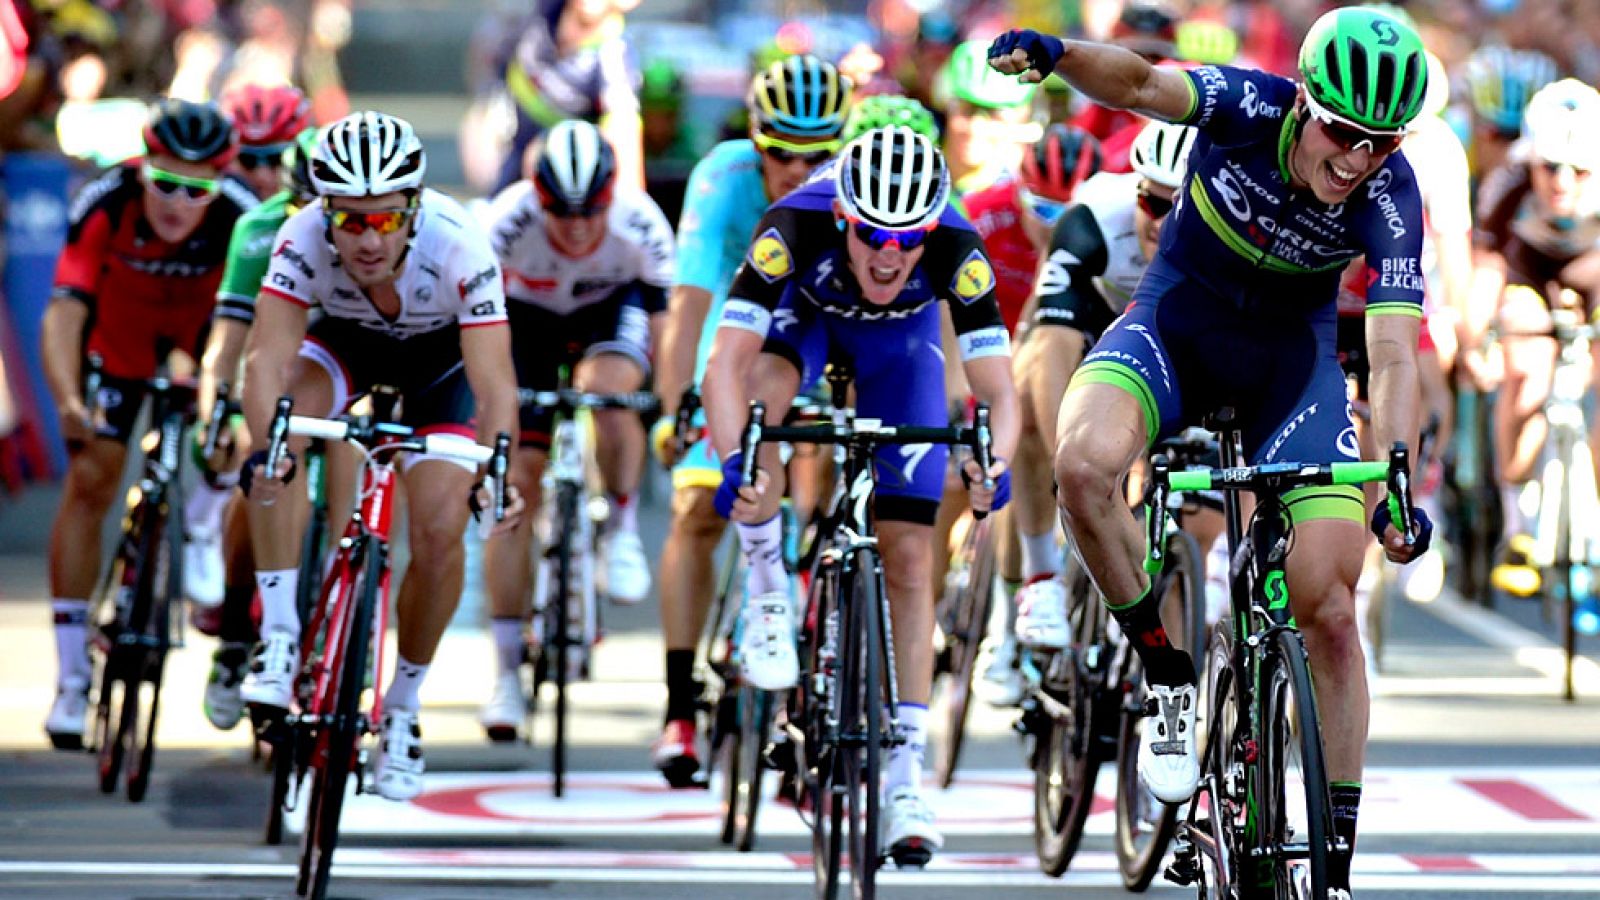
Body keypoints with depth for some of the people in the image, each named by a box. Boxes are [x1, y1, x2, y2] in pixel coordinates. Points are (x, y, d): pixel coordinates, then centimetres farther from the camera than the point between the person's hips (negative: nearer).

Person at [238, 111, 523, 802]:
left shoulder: (458, 245, -37)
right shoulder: (303, 239, -33)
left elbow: (493, 381, -40)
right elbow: (269, 354, -39)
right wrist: (264, 447, -56)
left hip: (441, 356, -1)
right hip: (348, 342, 1)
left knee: (439, 531, -15)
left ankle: (403, 706, 8)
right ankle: (280, 639, -22)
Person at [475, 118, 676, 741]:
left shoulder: (640, 224, -32)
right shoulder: (508, 221, -35)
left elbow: (665, 322, -23)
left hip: (610, 308, 0)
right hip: (527, 316, 0)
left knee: (607, 389, -36)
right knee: (516, 480, -8)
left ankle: (622, 528, -6)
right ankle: (506, 675, -1)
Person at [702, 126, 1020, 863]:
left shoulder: (956, 250, -37)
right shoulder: (795, 229, -40)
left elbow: (998, 392, -37)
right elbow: (726, 364, -44)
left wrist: (995, 464, -57)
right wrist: (732, 462, -61)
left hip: (899, 336, 0)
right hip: (806, 307, 0)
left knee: (908, 557, -7)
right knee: (763, 387, -37)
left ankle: (905, 770, -2)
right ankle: (767, 579, -14)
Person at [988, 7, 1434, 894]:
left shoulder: (1389, 198, -23)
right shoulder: (1252, 108, -24)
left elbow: (1394, 357, -27)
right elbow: (1143, 84, -40)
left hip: (1289, 352, 0)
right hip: (1178, 317, 0)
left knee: (1327, 606, -11)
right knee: (1082, 463, -33)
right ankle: (1168, 678, -11)